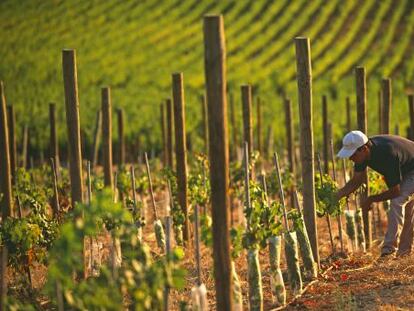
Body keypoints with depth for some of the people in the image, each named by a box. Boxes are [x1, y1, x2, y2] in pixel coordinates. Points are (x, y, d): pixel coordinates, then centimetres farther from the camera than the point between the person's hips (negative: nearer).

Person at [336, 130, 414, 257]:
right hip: (402, 171, 9)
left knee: (397, 202, -23)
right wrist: (337, 195, -18)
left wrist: (371, 200, -18)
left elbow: (394, 191, -30)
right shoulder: (363, 153, -16)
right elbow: (357, 180, -4)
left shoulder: (387, 155, -40)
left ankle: (390, 247, -24)